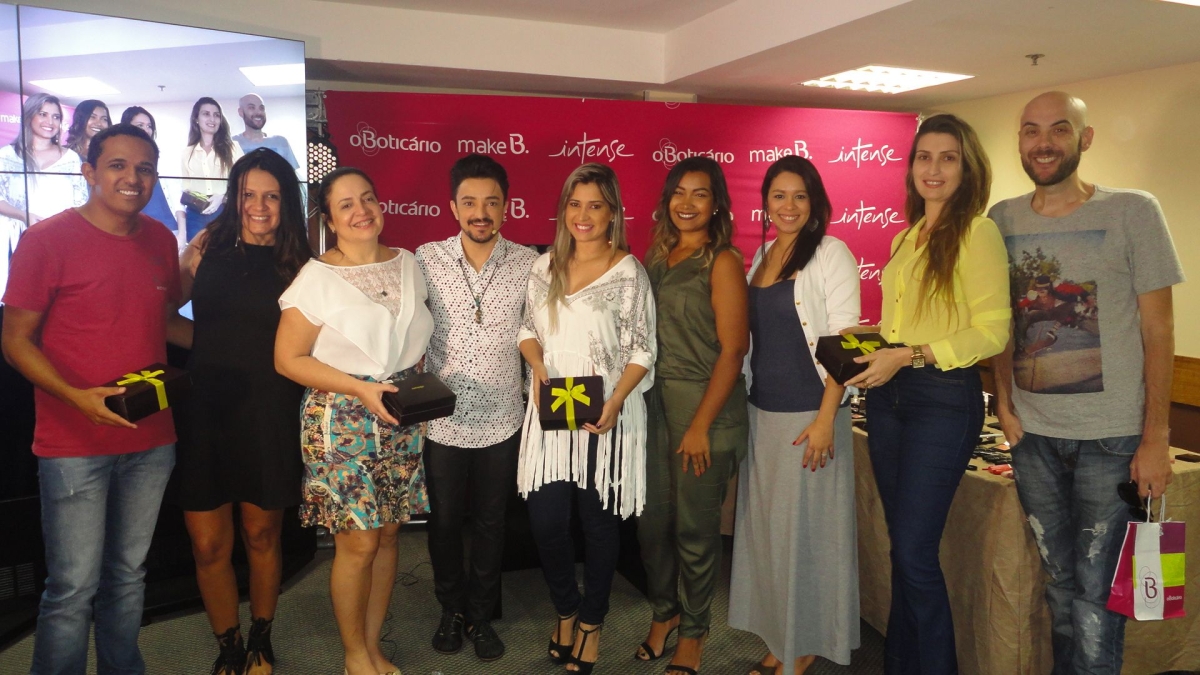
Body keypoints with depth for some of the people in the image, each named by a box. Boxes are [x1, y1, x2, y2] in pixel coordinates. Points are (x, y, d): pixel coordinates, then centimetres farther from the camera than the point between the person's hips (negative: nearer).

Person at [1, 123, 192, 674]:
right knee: (73, 588, 1)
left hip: (150, 440, 5)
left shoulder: (161, 241, 7)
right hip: (73, 446, -5)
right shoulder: (47, 239, -8)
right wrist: (76, 396, -21)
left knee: (128, 576, 17)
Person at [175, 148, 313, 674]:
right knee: (209, 545, 6)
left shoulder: (297, 265, 0)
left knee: (261, 535, 14)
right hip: (206, 412, 1)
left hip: (268, 418, -1)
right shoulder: (209, 246, 3)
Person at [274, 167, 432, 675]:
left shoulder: (407, 264, 7)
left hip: (400, 419, 5)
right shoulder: (317, 277, -9)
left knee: (388, 534, 11)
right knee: (359, 542, -1)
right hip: (342, 420, -5)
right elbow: (288, 359, -9)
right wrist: (362, 387, -17)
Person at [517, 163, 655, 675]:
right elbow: (529, 329, 15)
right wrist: (538, 364, -6)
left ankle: (592, 622, 31)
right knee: (546, 520, 4)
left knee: (598, 522, 9)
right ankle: (566, 609, 31)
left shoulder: (628, 272, -6)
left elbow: (642, 350, -7)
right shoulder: (546, 266, 7)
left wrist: (616, 401, -20)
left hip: (605, 417, -3)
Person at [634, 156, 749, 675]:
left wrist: (701, 425, -15)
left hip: (704, 406, -5)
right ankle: (663, 610, 35)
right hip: (654, 403, 5)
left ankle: (693, 632, 26)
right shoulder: (656, 257, 10)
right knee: (651, 519, 11)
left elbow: (732, 349, -12)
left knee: (695, 528, 5)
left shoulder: (722, 262, -7)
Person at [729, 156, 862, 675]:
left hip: (810, 413, -7)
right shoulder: (762, 256, 11)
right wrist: (747, 410, 11)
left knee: (807, 529, 3)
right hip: (762, 413, 7)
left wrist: (826, 418, -18)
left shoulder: (830, 254, -8)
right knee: (766, 527, 13)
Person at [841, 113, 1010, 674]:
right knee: (902, 545, 15)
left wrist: (908, 355, -20)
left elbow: (992, 331, -14)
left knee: (915, 552, -5)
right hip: (887, 397, 7)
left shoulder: (977, 232, -7)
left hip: (944, 400, -7)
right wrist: (868, 336, 5)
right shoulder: (905, 239, 15)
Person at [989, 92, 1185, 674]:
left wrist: (1155, 439, -8)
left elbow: (1158, 331, -5)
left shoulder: (1133, 211, -4)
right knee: (1060, 583, 15)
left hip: (1111, 436, -3)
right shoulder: (1002, 219, 5)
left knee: (1096, 594, -1)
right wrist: (1004, 404, 2)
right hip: (1032, 433, 3)